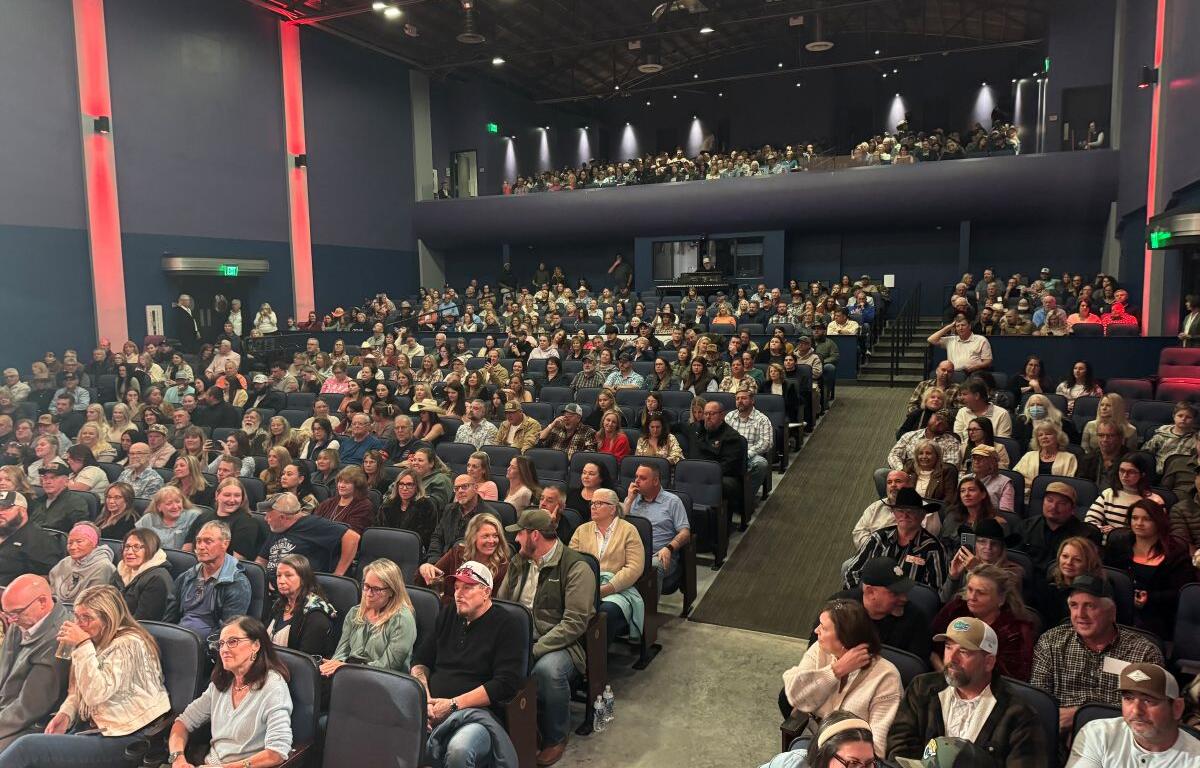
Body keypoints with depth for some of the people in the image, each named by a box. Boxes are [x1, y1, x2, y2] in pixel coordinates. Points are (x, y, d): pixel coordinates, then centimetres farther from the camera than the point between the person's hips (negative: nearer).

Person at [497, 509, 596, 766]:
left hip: (560, 644, -5)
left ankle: (555, 739, -6)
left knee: (547, 669, -36)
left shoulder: (576, 568, -10)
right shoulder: (518, 562, 12)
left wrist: (534, 650, -24)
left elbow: (575, 623, -17)